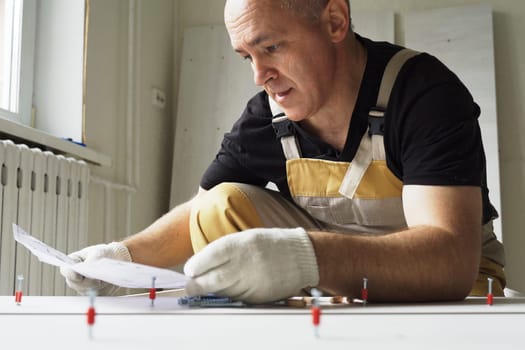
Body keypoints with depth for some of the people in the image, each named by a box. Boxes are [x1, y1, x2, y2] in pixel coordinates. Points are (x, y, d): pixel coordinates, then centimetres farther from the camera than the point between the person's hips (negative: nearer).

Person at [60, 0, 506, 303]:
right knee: (223, 206, -12)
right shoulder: (263, 120, -9)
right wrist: (125, 254, -15)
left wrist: (307, 257, -52)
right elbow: (199, 214, 5)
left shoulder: (423, 91, -24)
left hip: (447, 282, -4)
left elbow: (451, 258, -37)